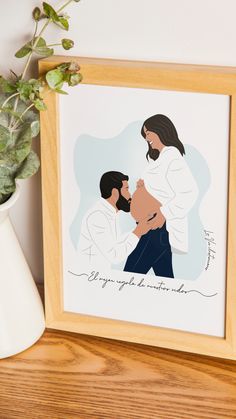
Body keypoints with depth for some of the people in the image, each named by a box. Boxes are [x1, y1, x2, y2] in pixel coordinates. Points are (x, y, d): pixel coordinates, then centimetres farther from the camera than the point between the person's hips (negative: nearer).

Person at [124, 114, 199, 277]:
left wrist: (164, 214, -24)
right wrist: (144, 184, 7)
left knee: (130, 275, -12)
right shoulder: (160, 157, 16)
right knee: (165, 277, 12)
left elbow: (189, 192, -23)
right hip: (156, 228, 11)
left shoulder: (172, 158, -15)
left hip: (159, 229, -11)